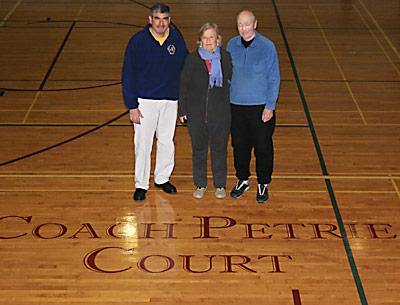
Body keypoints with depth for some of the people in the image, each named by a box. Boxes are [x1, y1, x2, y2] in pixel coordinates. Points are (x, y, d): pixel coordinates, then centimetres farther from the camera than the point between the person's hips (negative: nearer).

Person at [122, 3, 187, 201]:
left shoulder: (177, 39, -3)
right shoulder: (138, 41, -10)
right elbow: (128, 75, -7)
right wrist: (132, 106, -10)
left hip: (170, 101, 3)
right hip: (144, 101, -3)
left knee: (167, 142, 14)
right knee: (143, 144, 2)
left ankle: (162, 178, 32)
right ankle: (141, 185, 16)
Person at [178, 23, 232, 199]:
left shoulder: (226, 58, -2)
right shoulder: (192, 59, -3)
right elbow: (183, 85, 1)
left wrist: (232, 108, -2)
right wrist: (182, 110, -1)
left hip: (220, 114, 0)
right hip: (196, 114, 0)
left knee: (219, 150, 10)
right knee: (199, 150, 12)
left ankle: (220, 185, 25)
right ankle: (200, 185, 26)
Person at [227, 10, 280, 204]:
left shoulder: (267, 46, -9)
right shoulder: (231, 45, 2)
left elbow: (274, 78, -6)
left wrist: (270, 106, -10)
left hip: (261, 107, -3)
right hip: (236, 106, 3)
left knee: (263, 147, 5)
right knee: (239, 146, 14)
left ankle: (263, 185, 21)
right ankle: (242, 180, 32)